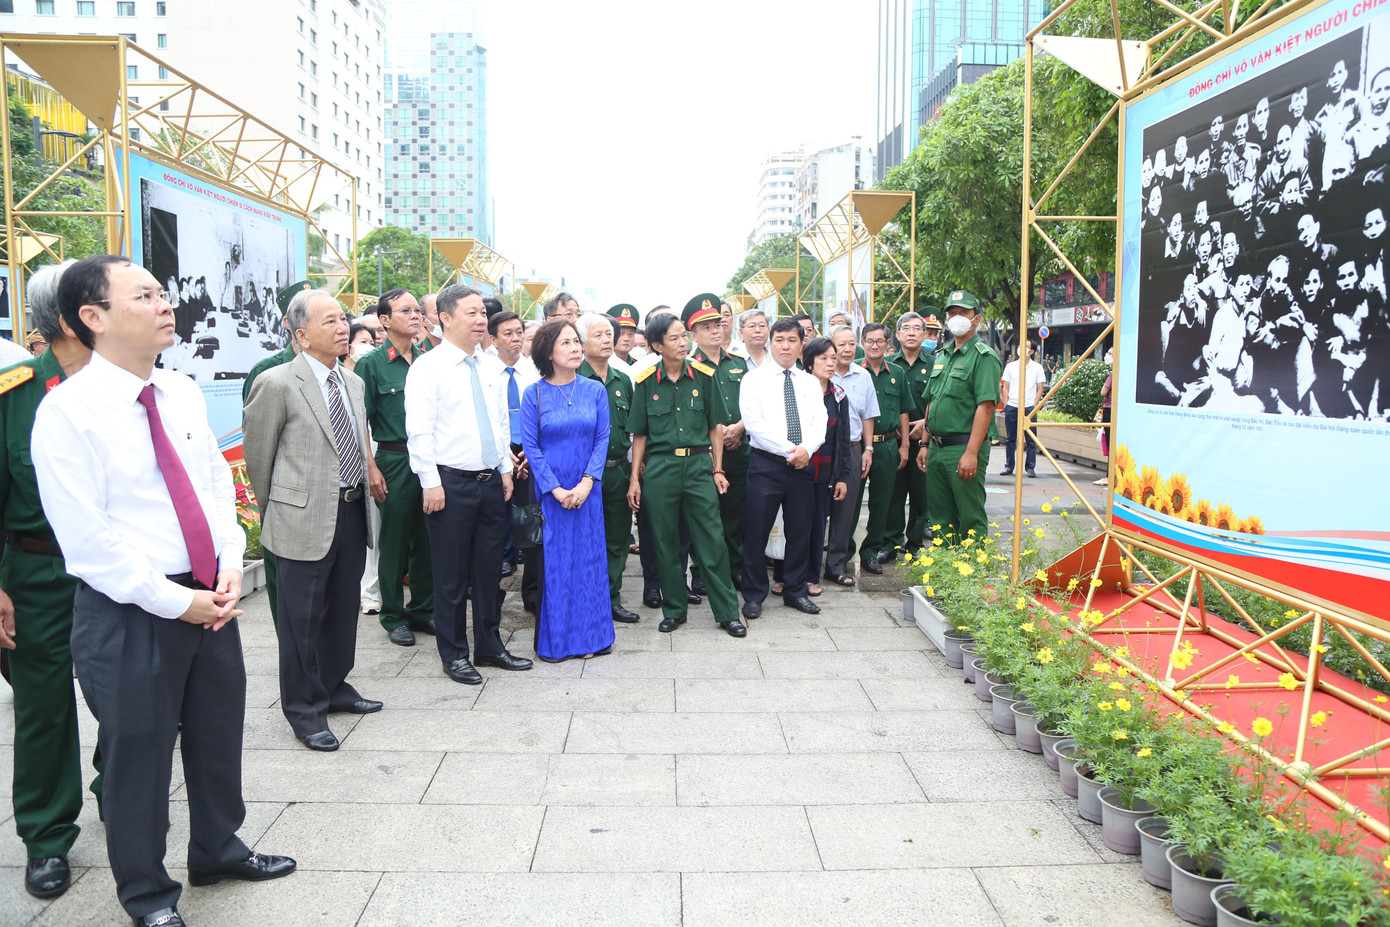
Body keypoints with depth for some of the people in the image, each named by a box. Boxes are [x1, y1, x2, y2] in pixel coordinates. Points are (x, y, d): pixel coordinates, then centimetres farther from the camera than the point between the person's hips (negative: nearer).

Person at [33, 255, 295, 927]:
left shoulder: (183, 394, 4)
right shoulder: (67, 412, -16)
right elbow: (87, 540, -18)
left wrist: (229, 566, -3)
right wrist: (177, 602, -16)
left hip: (210, 597, 6)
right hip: (128, 612, -6)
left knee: (219, 736, 20)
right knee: (138, 753, 12)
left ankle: (217, 848, 45)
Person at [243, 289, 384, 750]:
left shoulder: (353, 381, 10)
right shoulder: (277, 384, -12)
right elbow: (258, 455, -4)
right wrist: (278, 510, 5)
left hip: (353, 511, 7)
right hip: (306, 518, -7)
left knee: (343, 608, 18)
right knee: (303, 617, 4)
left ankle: (334, 687, 36)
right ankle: (304, 709, 18)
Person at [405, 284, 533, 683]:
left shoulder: (492, 368, 11)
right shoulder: (428, 367, -8)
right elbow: (418, 430, -12)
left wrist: (506, 469, 10)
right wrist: (430, 482, -15)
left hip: (492, 482, 6)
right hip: (450, 483, -6)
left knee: (489, 569, 14)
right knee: (452, 575, 4)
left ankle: (489, 646, 28)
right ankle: (454, 655, 18)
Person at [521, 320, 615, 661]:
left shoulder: (595, 390, 3)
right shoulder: (534, 394, -3)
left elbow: (602, 439, 1)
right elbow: (530, 446, -5)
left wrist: (586, 483, -11)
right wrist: (556, 489, -12)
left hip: (587, 491, 2)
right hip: (549, 492, -2)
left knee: (588, 559, 6)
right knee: (552, 562, 3)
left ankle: (588, 635, 19)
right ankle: (553, 640, 16)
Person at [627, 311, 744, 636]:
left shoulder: (703, 376, 4)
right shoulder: (645, 383, 3)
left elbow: (715, 426, 8)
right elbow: (639, 434, 7)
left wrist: (717, 469, 4)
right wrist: (635, 478, 4)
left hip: (699, 463, 0)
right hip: (660, 467, 0)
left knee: (712, 541, -1)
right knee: (665, 543, 7)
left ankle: (727, 612, 10)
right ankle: (674, 610, 22)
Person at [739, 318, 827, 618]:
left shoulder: (810, 382, 13)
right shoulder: (754, 380, 0)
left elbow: (819, 422, 4)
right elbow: (754, 424, -10)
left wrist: (806, 448, -17)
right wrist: (790, 450, -15)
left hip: (802, 466, 4)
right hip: (766, 464, -4)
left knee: (800, 531, 10)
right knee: (757, 531, 0)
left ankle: (795, 590, 25)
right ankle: (754, 595, 12)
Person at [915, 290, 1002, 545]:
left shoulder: (984, 357, -8)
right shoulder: (941, 356, 16)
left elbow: (985, 407, -17)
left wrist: (971, 453, -23)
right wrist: (925, 444, 15)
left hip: (964, 449, -8)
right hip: (937, 449, 8)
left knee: (971, 519, 0)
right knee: (940, 517, 14)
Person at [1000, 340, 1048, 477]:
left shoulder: (1037, 367, 6)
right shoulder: (1010, 366, 9)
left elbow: (1040, 389, 6)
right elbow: (1006, 387, 11)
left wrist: (1034, 406, -4)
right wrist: (1006, 405, 2)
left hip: (1029, 408, -1)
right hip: (1012, 407, 1)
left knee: (1031, 440, -1)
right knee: (1011, 439, 5)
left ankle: (1030, 467, 6)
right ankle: (1009, 467, 12)